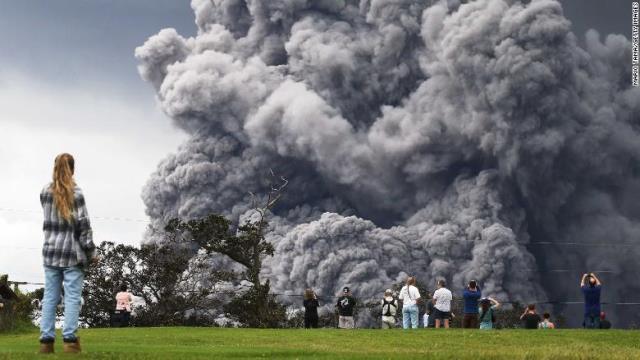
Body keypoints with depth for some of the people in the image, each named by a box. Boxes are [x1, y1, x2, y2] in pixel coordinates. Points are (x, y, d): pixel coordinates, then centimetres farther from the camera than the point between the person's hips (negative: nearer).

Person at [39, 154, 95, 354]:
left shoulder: (45, 193, 4)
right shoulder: (75, 194, -9)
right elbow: (83, 225, -9)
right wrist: (90, 252, -3)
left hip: (51, 252, 4)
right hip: (72, 254, -4)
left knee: (50, 296, 5)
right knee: (72, 297, -2)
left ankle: (46, 339, 1)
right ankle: (70, 339, -8)